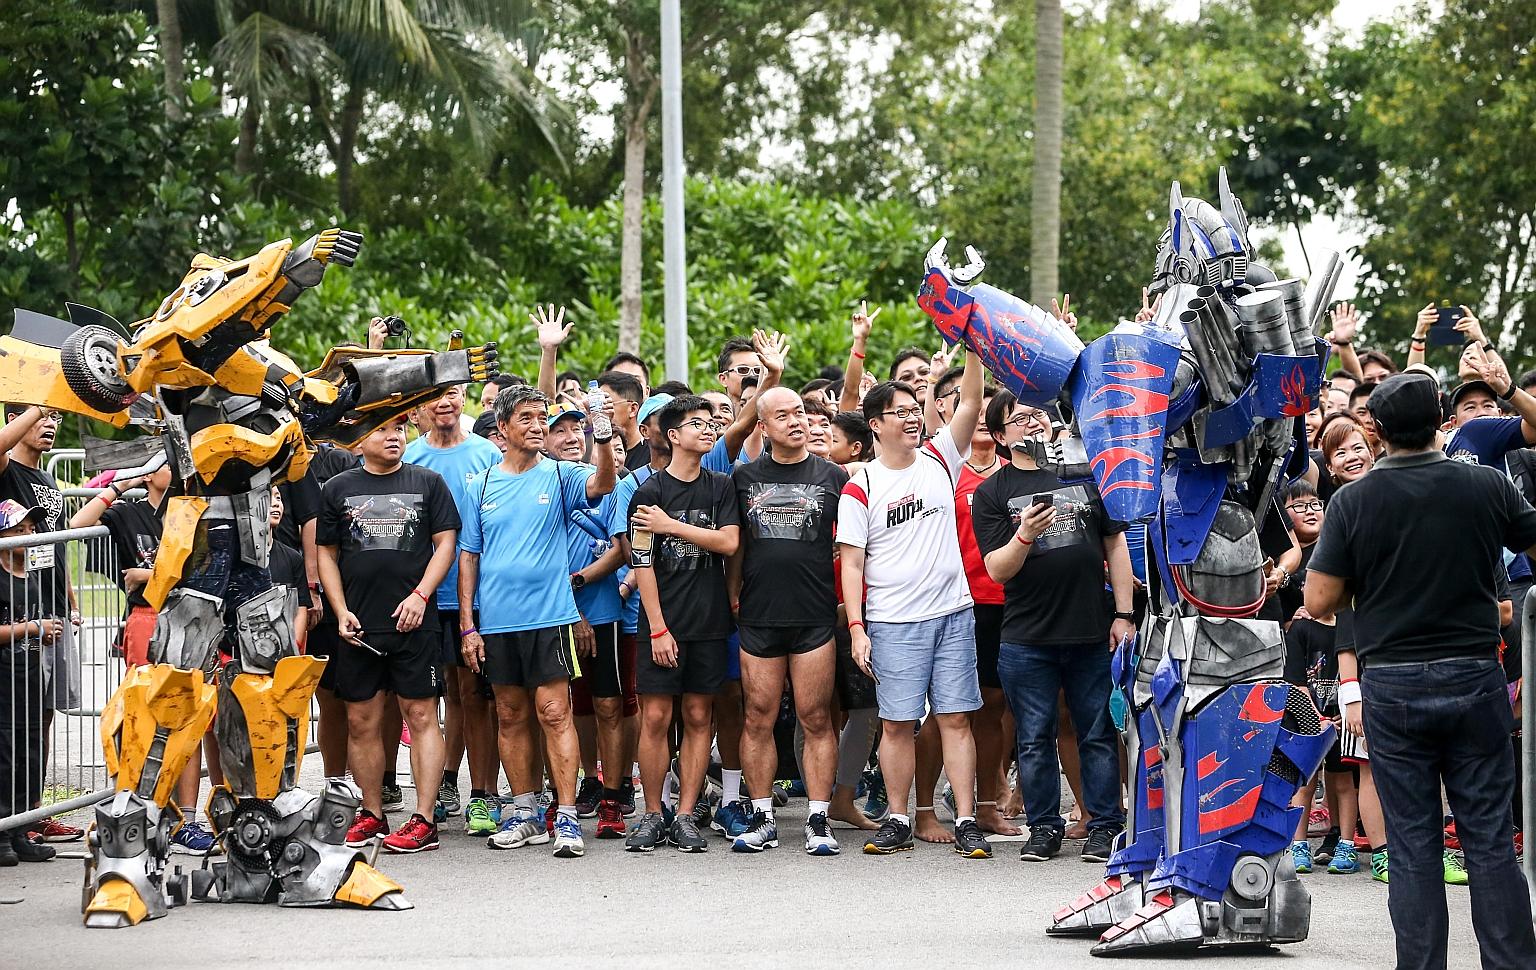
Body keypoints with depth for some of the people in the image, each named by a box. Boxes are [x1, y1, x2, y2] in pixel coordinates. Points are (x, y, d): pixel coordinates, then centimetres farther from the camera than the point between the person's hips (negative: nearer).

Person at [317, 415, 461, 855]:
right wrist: (341, 612, 0)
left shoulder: (427, 483, 7)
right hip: (358, 627, 2)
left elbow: (445, 542, 4)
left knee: (421, 715, -4)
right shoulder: (338, 489, 10)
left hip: (414, 622, -2)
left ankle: (424, 820, -5)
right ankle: (372, 814, 15)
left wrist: (420, 595, -9)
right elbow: (326, 554, 11)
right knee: (361, 721, 5)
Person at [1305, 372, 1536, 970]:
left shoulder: (1354, 502, -8)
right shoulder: (1487, 487, -5)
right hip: (1475, 678, 1)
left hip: (1391, 685, -1)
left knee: (1414, 846, 5)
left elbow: (1319, 601, -7)